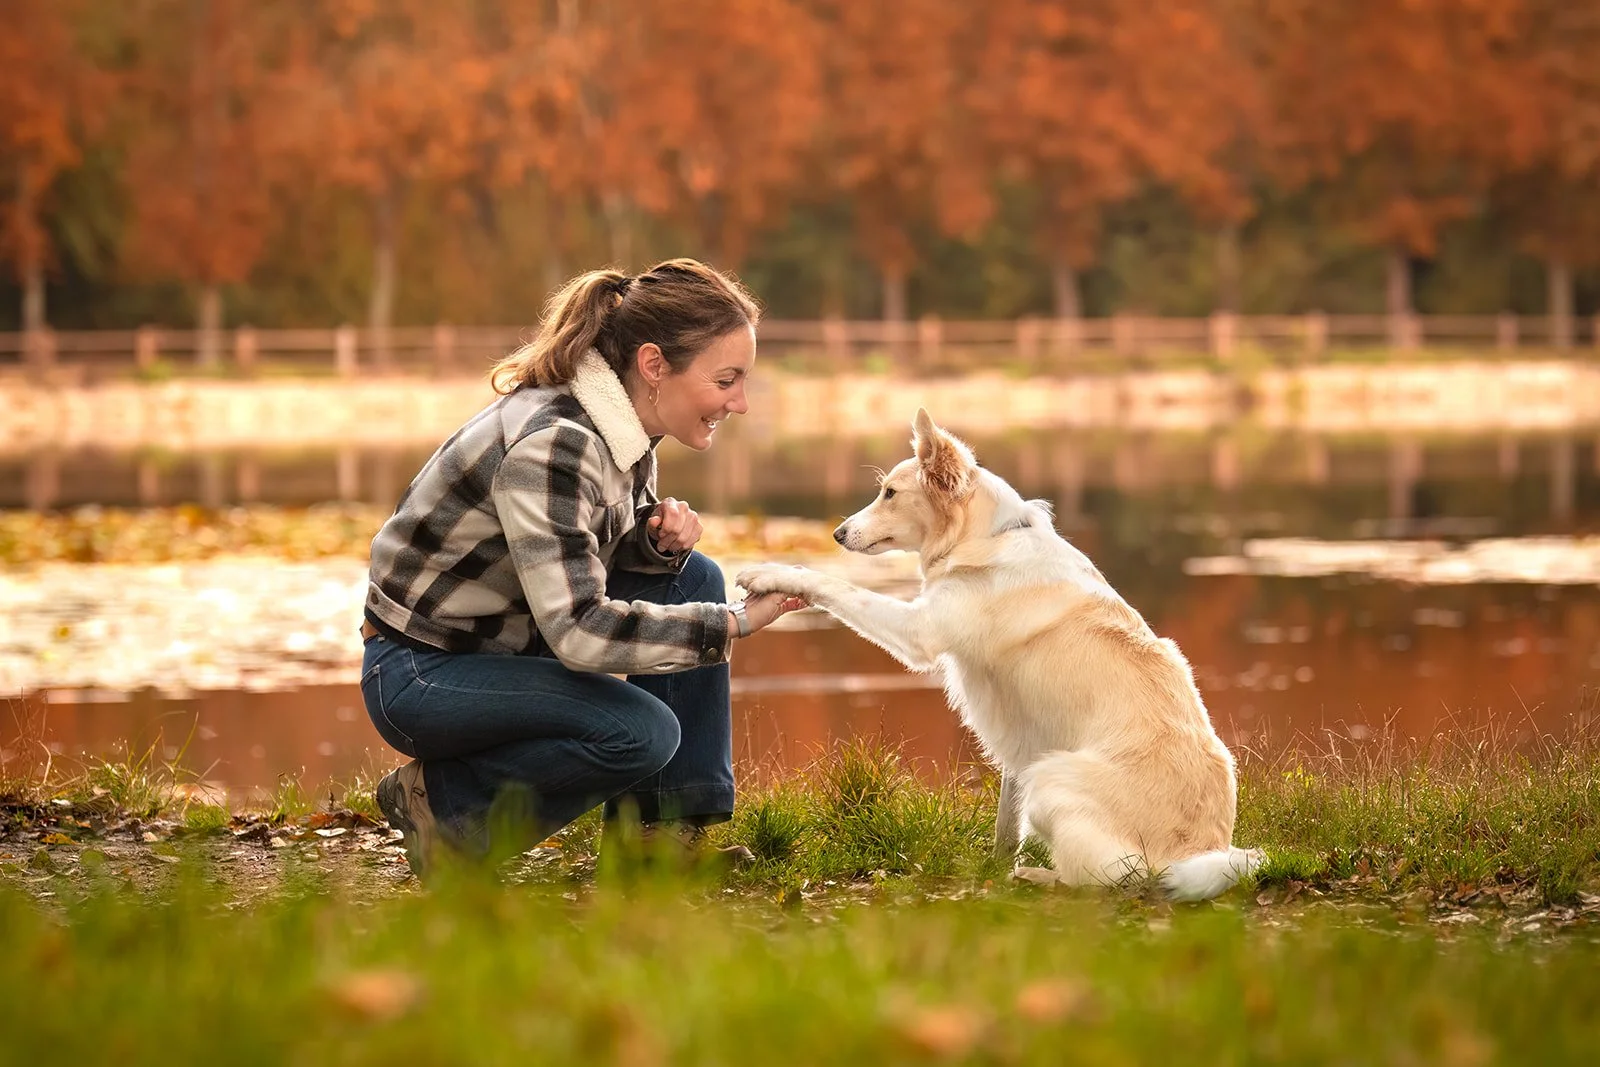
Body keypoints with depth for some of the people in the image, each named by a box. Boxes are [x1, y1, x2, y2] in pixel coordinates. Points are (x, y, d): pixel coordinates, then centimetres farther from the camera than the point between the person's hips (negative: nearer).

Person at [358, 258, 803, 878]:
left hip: (510, 637, 9)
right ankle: (440, 801, -5)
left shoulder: (623, 424, -1)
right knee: (643, 733, -25)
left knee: (692, 579, 1)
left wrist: (661, 537, -8)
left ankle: (665, 828, 4)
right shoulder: (550, 443, -29)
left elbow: (606, 544, 16)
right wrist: (731, 624, -29)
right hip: (419, 671, -9)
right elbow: (577, 630, -34)